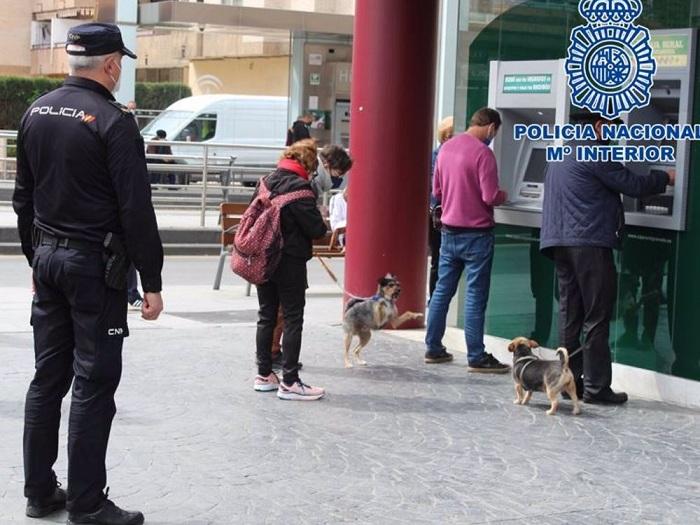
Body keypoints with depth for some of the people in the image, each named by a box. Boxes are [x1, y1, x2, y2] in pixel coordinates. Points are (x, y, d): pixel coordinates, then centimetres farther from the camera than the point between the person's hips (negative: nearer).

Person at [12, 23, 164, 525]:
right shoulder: (112, 121, -14)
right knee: (93, 384, -2)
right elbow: (136, 209, -15)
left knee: (48, 377, 12)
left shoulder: (36, 113, 10)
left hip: (48, 258, 7)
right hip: (95, 265, -7)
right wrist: (152, 282, -11)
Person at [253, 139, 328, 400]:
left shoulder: (267, 181, 5)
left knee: (266, 317, 15)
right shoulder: (299, 186, -17)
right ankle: (289, 382, 1)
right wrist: (322, 227, 4)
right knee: (293, 320, 0)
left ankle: (264, 375, 22)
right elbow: (316, 228, -17)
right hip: (290, 261, -7)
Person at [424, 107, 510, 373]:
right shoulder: (483, 153, -16)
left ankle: (433, 348, 19)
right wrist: (503, 196, 1)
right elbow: (490, 197, -19)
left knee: (442, 290, 13)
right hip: (476, 234, -7)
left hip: (449, 231, 7)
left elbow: (437, 190, 14)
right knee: (476, 296, -2)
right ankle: (476, 357, 2)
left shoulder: (447, 147, 7)